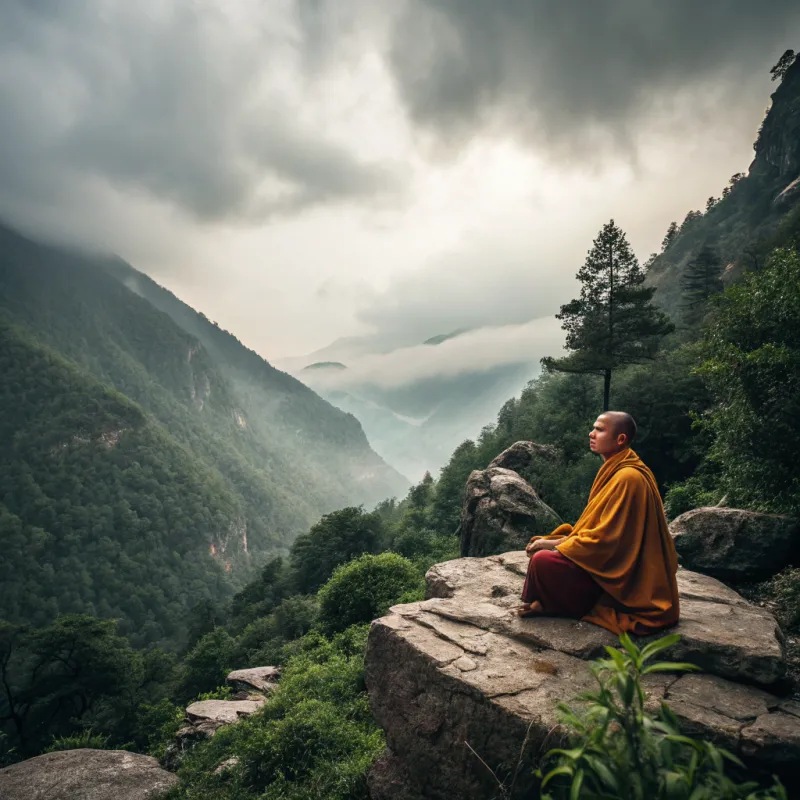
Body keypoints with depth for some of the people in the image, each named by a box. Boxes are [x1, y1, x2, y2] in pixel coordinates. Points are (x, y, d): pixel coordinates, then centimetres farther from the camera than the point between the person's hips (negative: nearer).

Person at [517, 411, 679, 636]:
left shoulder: (627, 477, -23)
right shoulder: (614, 471, 8)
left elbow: (605, 538, -23)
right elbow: (596, 526, 14)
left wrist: (555, 544, -13)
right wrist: (555, 540, 2)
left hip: (617, 577, -10)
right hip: (610, 560, 10)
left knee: (542, 560, -23)